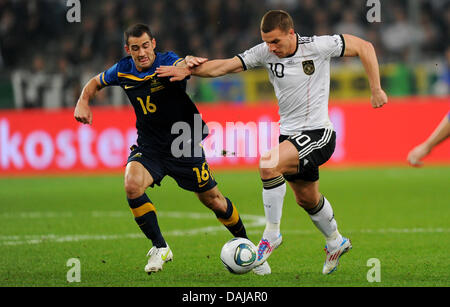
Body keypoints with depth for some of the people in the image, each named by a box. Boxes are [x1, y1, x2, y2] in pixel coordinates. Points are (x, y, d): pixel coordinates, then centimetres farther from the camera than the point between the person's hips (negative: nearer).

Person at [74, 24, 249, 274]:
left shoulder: (167, 62, -18)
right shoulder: (123, 70, -4)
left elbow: (180, 65, -43)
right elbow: (96, 82, 16)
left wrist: (187, 63, -67)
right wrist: (83, 102, -3)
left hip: (185, 144, -3)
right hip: (149, 147, 3)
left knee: (212, 199, 5)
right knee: (132, 184, -26)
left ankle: (244, 241, 34)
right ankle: (160, 248, -11)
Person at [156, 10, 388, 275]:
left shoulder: (318, 46, -15)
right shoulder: (265, 53, -4)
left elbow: (364, 47, -8)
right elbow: (225, 66, -8)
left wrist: (376, 90, -9)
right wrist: (189, 70, -22)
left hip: (318, 134, -7)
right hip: (289, 133, 7)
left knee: (269, 164, -29)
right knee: (307, 199, 21)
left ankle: (272, 233, -14)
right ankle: (336, 243, 48)